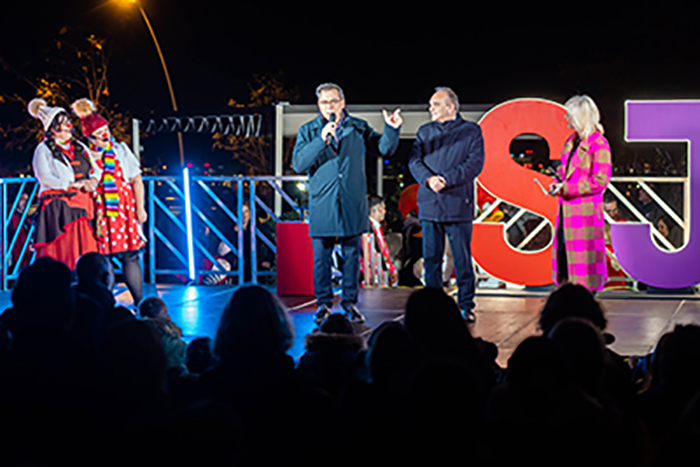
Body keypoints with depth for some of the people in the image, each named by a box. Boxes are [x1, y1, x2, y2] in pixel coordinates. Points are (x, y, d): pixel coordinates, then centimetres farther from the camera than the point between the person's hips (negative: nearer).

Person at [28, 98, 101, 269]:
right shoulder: (43, 150, 2)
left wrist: (93, 180, -9)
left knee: (87, 250, -2)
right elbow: (44, 177, -10)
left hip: (83, 206, 5)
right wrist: (72, 185, -15)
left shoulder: (80, 147, 20)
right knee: (61, 252, -10)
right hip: (57, 208, -5)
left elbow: (96, 168, 15)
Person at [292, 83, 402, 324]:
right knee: (321, 256, 1)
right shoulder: (308, 132, 4)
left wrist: (391, 130, -9)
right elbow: (298, 163, -8)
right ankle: (323, 304, 13)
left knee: (352, 254, 6)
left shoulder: (359, 128, 7)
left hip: (352, 204, 1)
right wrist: (321, 141, -17)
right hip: (322, 205, -1)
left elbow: (383, 149, 9)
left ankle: (350, 302, 16)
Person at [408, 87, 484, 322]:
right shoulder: (425, 131, 16)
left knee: (462, 259, -2)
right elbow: (414, 161, 7)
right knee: (431, 258, 5)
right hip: (429, 204, 3)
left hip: (458, 204, -3)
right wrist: (429, 179, -14)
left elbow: (475, 163, -6)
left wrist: (446, 179, -15)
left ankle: (466, 306, 7)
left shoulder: (471, 131, 4)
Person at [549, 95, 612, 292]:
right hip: (567, 210, 9)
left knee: (584, 258, -5)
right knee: (565, 252, 11)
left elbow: (600, 180, -16)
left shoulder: (598, 144, -12)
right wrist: (558, 182, 7)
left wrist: (566, 188, -16)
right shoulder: (572, 141, 15)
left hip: (586, 210, -9)